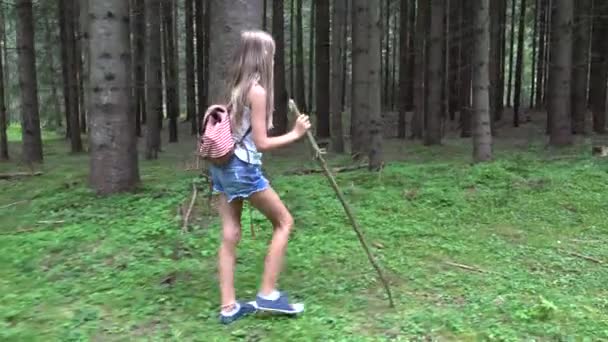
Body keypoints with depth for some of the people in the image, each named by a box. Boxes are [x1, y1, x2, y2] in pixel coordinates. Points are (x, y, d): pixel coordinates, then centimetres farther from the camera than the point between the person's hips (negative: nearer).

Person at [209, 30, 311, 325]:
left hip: (222, 165, 8)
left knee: (230, 234, 9)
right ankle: (267, 294, 8)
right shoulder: (257, 90, -12)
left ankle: (228, 307, 13)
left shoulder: (235, 87, 12)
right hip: (242, 168, -8)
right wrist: (295, 134, -6)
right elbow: (261, 143, -14)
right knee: (284, 221, 6)